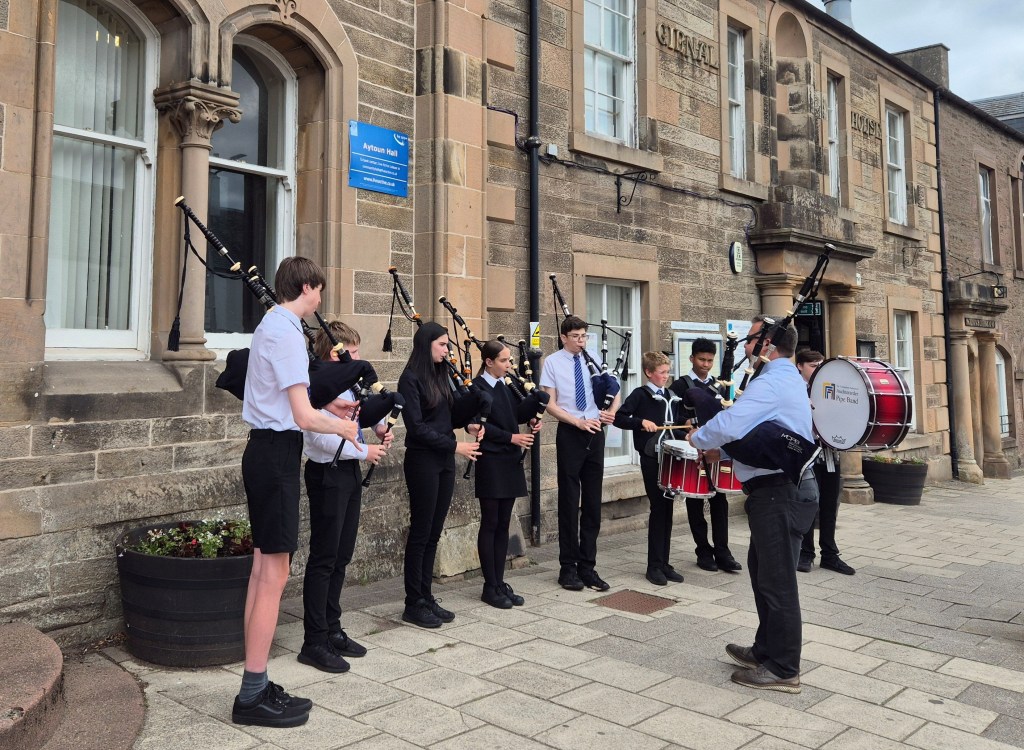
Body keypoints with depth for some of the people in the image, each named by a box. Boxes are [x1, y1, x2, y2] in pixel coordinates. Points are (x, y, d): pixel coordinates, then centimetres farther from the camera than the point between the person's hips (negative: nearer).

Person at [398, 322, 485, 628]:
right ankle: (413, 605, 10)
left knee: (434, 533, 12)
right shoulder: (411, 379, -11)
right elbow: (417, 426, -16)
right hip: (423, 461, -7)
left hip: (445, 461, 8)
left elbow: (453, 413, 12)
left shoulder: (441, 376, 12)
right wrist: (455, 445, -16)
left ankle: (426, 597, 21)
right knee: (420, 533, 0)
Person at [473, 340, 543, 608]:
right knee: (490, 525, 0)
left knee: (503, 525, 11)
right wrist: (511, 437, -18)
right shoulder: (478, 388, -10)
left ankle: (500, 583, 18)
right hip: (491, 463, -7)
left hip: (510, 462, 7)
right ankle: (490, 588, 8)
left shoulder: (505, 386, 12)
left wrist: (531, 418, -2)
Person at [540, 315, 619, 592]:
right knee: (569, 502, 3)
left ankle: (588, 566, 18)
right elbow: (550, 404, -6)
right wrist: (579, 422, -17)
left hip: (595, 433, 4)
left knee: (593, 502, 8)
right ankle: (568, 567, 14)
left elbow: (615, 391, 11)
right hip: (570, 434, -4)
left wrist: (612, 410, -10)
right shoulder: (553, 362, -3)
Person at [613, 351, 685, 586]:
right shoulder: (640, 394, -5)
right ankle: (654, 566, 4)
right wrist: (641, 421, -23)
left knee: (667, 509, 8)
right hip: (651, 458, -6)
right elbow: (618, 418, -12)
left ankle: (664, 563, 16)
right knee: (658, 509, -5)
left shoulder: (668, 395, 14)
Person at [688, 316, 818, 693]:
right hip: (784, 488, 11)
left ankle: (783, 670, 11)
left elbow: (728, 425, -26)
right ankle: (766, 650, 34)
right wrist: (716, 442, 8)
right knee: (762, 569, 21)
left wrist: (696, 438, -7)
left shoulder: (771, 383, -19)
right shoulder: (788, 378, 16)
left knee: (777, 580, -1)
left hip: (779, 493, -11)